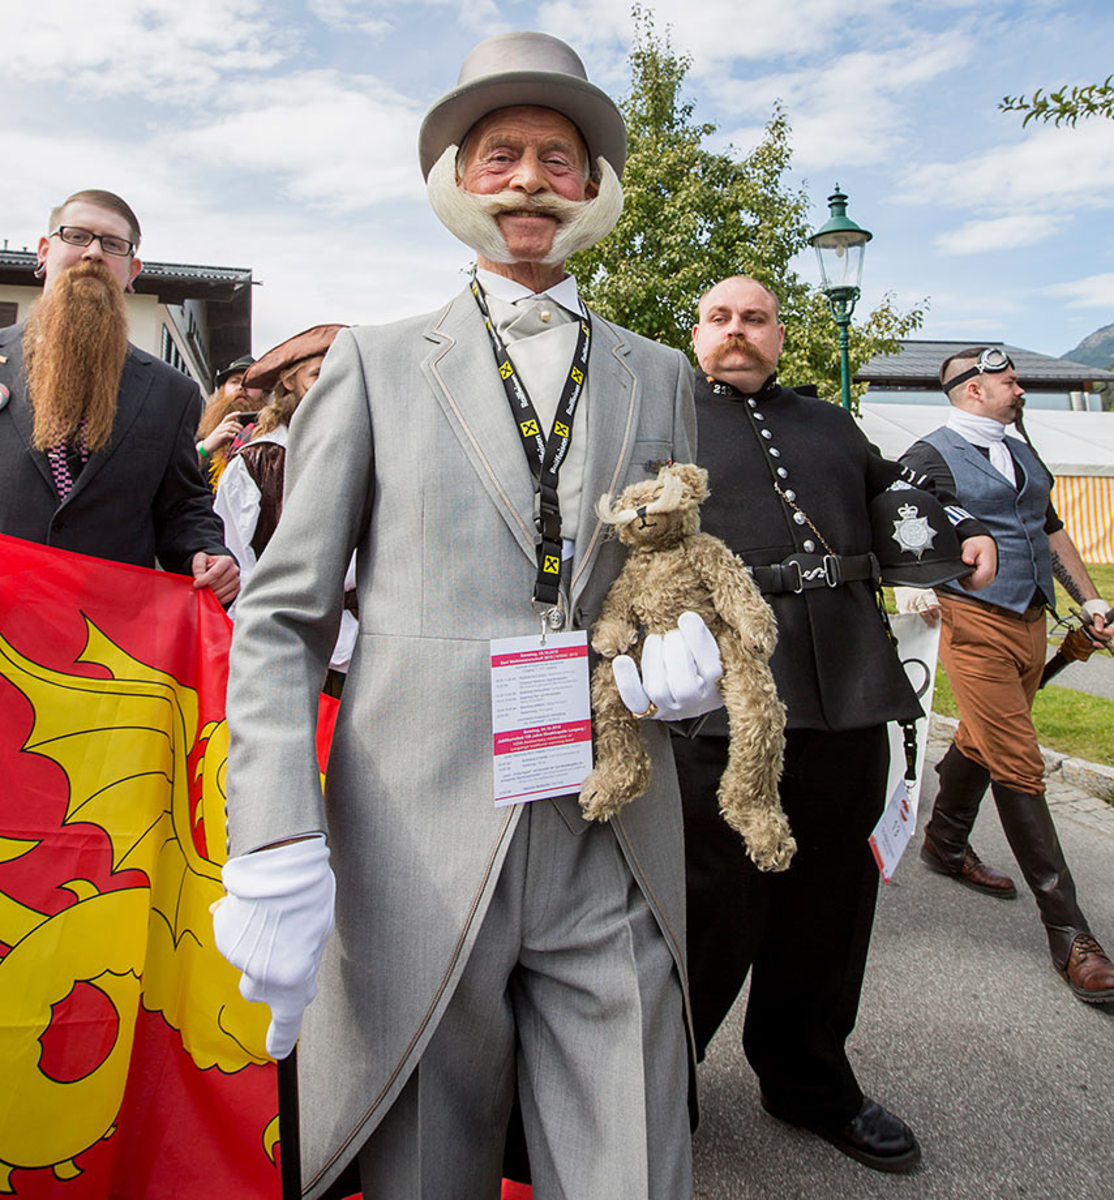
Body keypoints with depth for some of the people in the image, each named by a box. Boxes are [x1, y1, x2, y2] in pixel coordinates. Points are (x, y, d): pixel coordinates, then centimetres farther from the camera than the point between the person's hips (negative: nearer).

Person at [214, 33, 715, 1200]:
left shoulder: (661, 375, 13)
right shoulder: (374, 363, 5)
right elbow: (281, 617, 1)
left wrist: (692, 654, -4)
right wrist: (273, 855, -11)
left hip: (613, 860, 2)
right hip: (419, 860, -1)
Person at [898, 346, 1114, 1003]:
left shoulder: (1021, 453, 20)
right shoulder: (930, 455, -4)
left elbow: (1052, 531, 24)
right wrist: (917, 585, -33)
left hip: (1031, 621, 8)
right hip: (976, 622, -7)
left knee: (981, 743, 17)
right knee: (1019, 768, -8)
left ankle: (946, 845, 39)